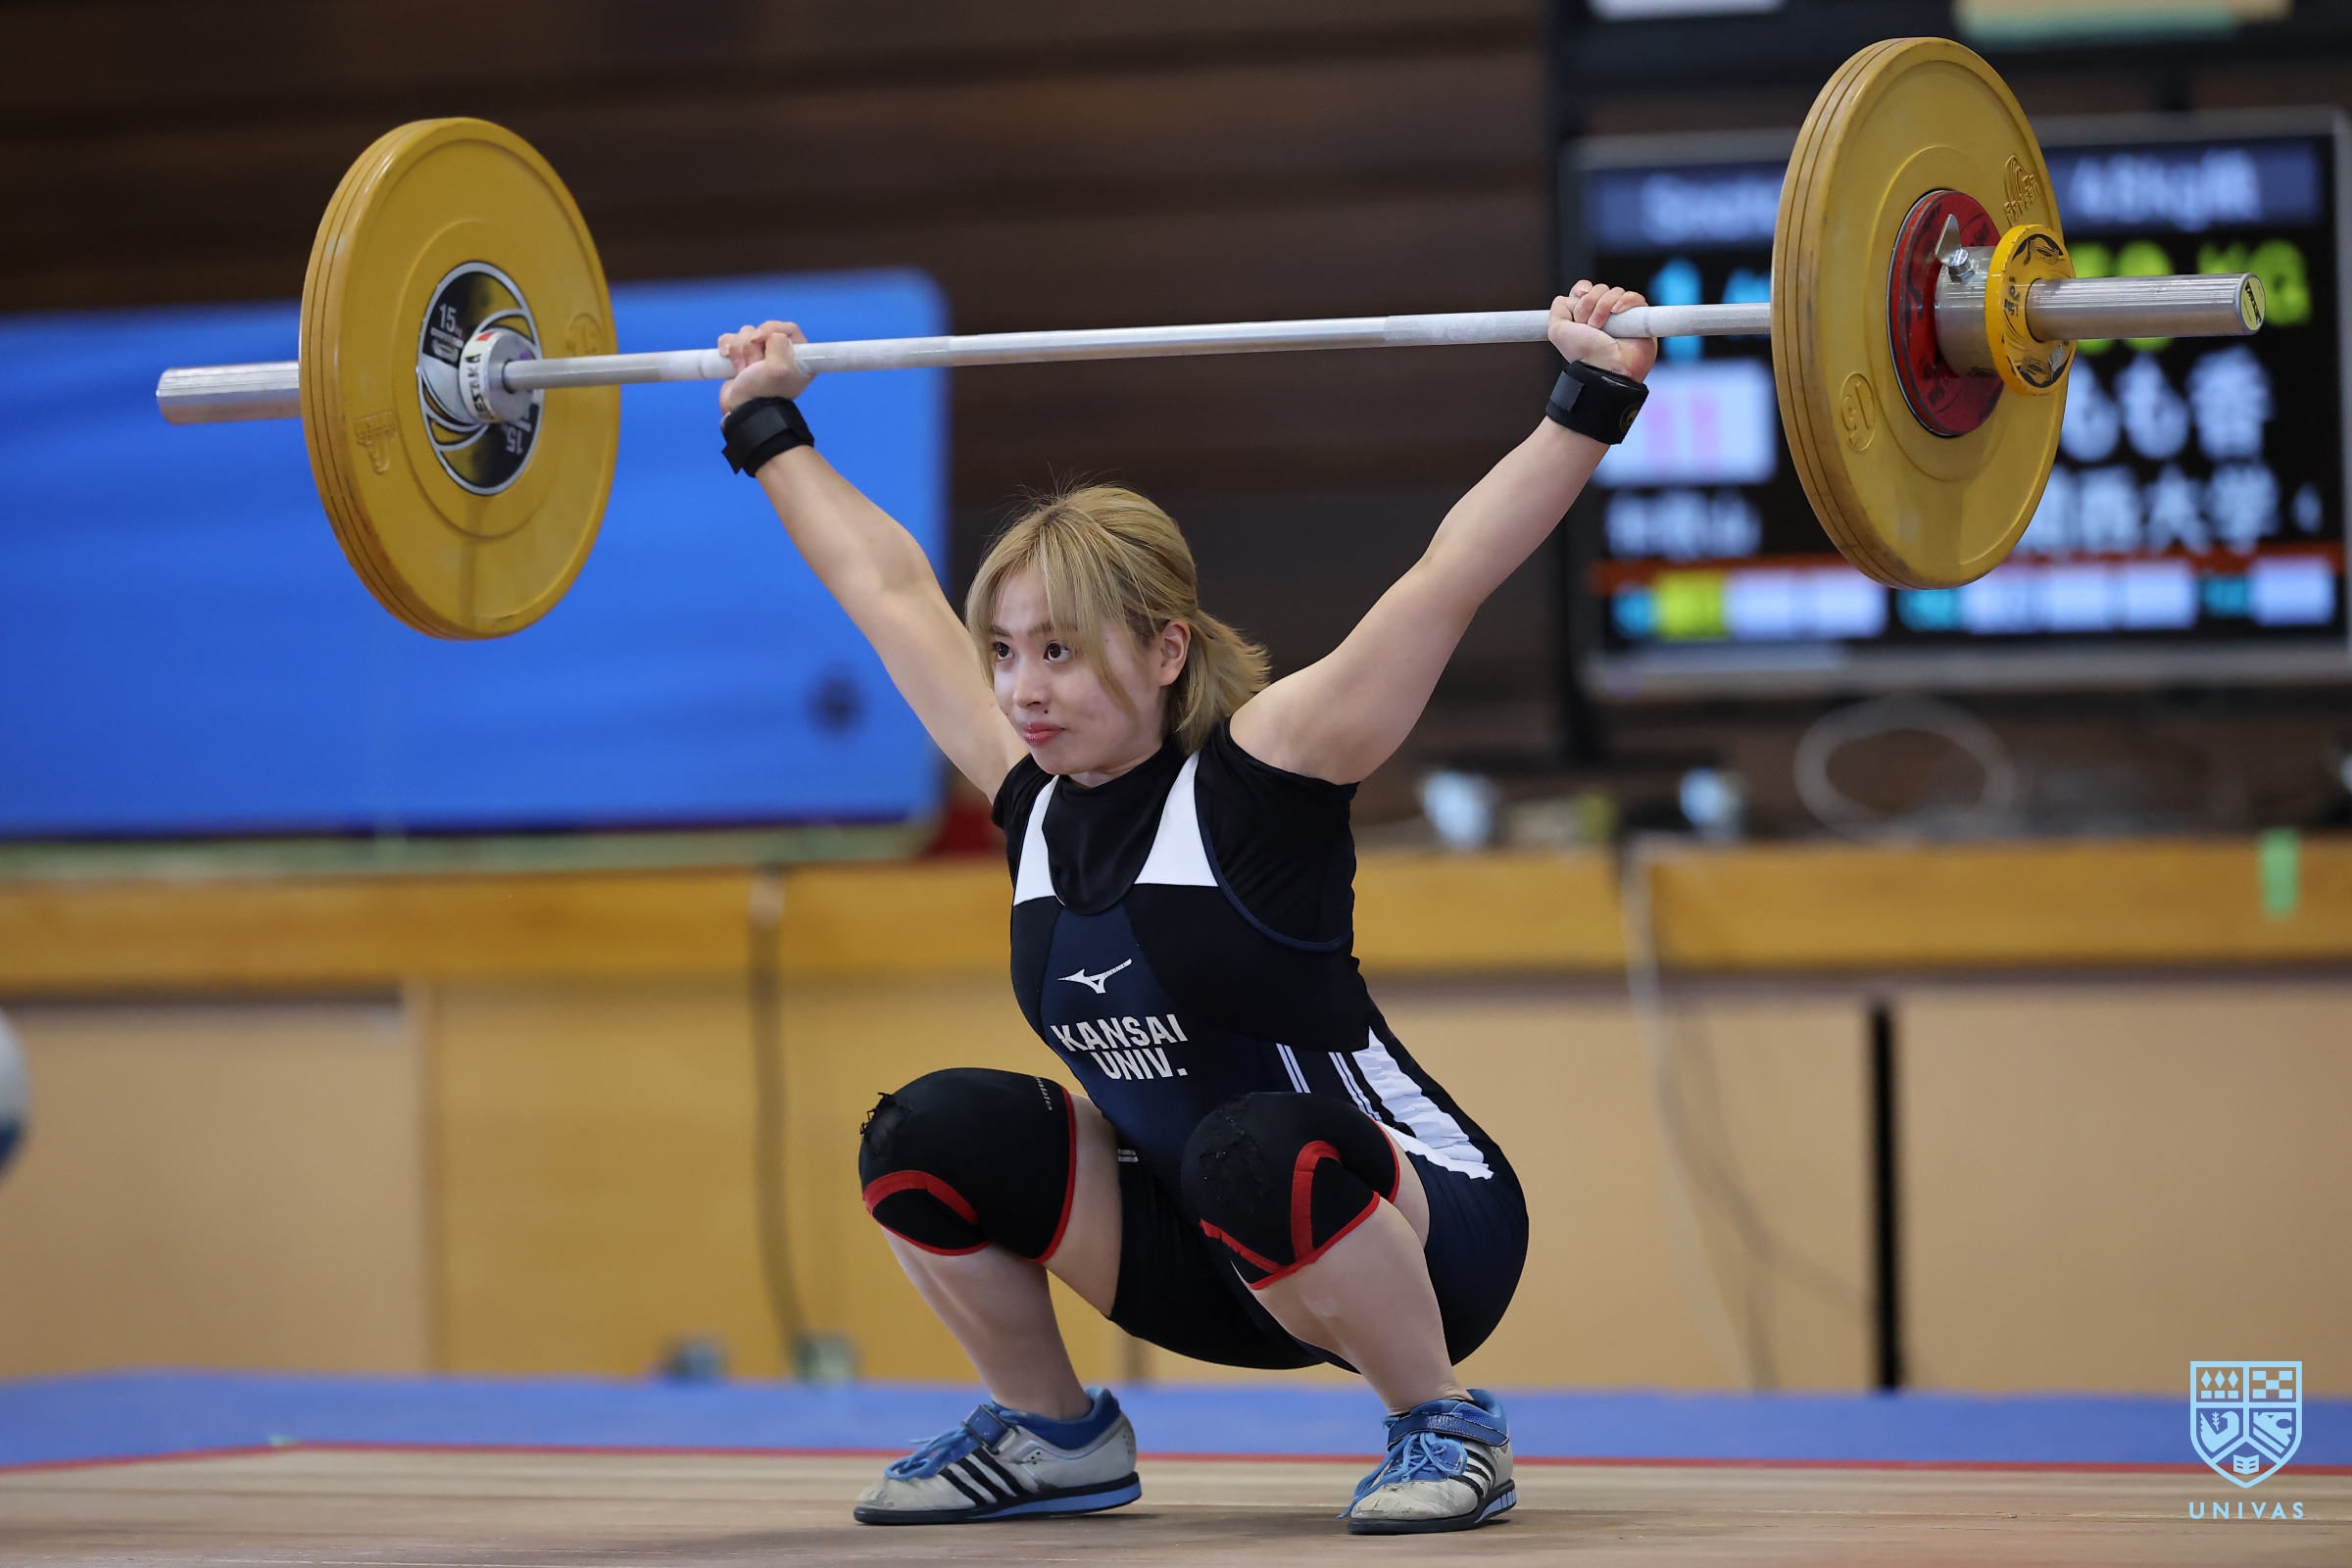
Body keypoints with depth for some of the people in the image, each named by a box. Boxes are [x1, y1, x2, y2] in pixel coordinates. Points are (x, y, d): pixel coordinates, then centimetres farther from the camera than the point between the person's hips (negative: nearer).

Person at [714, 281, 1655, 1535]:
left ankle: (1447, 1430, -14)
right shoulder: (1035, 801, -2)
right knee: (929, 1136, -13)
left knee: (1254, 1150, -38)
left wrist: (1591, 400, -32)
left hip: (1419, 1233, -6)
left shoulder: (1256, 779, -19)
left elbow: (1449, 574, -25)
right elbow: (888, 589, 10)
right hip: (1208, 1253, 6)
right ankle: (1049, 1434, 8)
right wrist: (770, 431, 17)